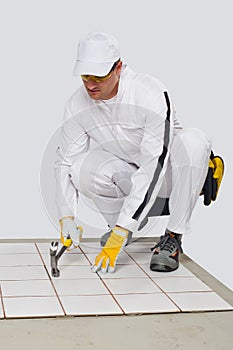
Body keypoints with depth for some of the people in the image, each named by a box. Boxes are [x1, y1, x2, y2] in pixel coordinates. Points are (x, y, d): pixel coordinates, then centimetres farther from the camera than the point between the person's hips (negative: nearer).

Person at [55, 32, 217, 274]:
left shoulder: (152, 95, -29)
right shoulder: (77, 105, -14)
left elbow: (154, 167, -33)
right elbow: (65, 161, -3)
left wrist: (120, 232, -36)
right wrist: (67, 217, -17)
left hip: (165, 173, -3)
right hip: (126, 176, 3)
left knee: (194, 141, -35)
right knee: (83, 168, -27)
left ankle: (173, 238, -20)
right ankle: (126, 222, 3)